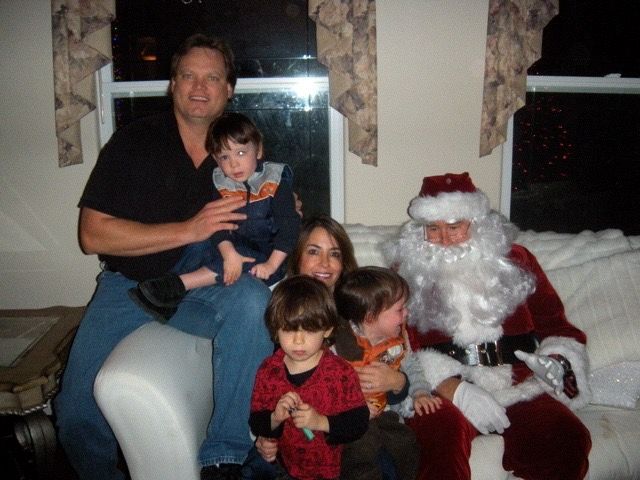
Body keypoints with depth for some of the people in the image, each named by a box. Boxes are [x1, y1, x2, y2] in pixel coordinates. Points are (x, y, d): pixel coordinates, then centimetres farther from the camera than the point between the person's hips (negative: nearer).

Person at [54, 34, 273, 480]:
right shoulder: (134, 141, -1)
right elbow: (93, 234, -9)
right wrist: (190, 230, -18)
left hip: (205, 288, 1)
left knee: (253, 299, -33)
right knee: (77, 413, -17)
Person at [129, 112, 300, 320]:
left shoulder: (276, 179, -8)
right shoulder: (220, 184, 2)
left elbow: (289, 225, -13)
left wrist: (271, 264, -22)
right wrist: (229, 253, -28)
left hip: (271, 254, -4)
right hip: (238, 247, 4)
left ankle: (179, 284, -34)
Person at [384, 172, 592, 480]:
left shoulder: (515, 260, 16)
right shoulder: (408, 271, 9)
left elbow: (556, 326, 16)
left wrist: (556, 363, -7)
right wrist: (456, 390, -16)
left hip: (519, 385, 3)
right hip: (441, 388, -2)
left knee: (567, 439, -26)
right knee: (442, 435, -36)